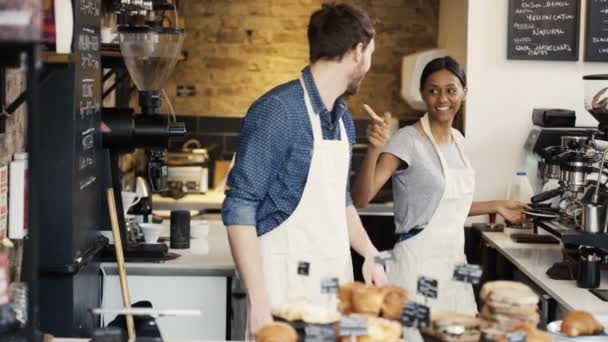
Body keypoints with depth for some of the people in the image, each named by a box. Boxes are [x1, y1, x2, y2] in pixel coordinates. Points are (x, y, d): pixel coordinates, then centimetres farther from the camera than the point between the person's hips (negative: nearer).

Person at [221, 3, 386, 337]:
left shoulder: (343, 117, 9)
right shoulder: (278, 111, -15)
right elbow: (239, 209, -16)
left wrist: (369, 254, 8)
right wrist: (258, 299, -21)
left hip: (336, 276, 7)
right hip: (288, 281, -7)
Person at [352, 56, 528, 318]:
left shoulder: (458, 140, 10)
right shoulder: (408, 140, -12)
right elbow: (360, 199, -22)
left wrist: (496, 206, 21)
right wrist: (374, 150, -36)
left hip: (454, 260, 7)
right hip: (419, 263, -7)